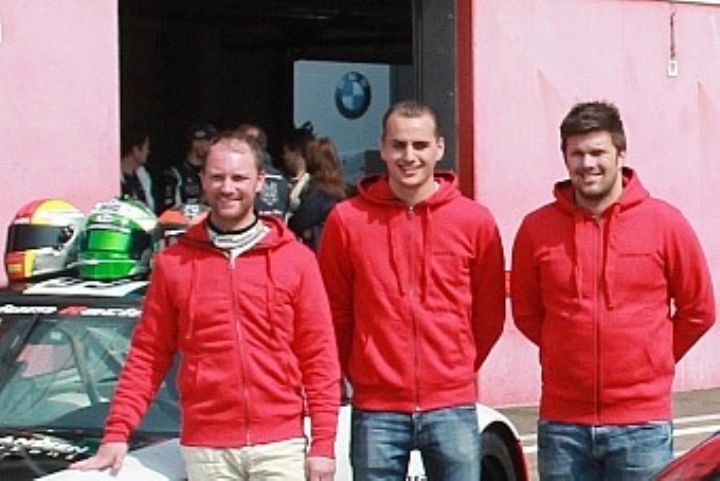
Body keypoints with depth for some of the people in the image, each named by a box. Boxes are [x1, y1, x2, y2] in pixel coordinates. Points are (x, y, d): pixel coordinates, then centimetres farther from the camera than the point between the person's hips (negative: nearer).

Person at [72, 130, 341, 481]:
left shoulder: (295, 259, 5)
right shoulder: (173, 264, 8)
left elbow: (319, 356, 3)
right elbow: (147, 356, 7)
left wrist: (323, 444, -4)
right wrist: (116, 434, -1)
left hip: (281, 446, 0)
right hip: (205, 450, 1)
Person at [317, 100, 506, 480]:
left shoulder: (475, 221, 2)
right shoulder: (347, 219, 0)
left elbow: (489, 314, 10)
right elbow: (334, 311, 7)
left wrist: (459, 370, 12)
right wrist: (358, 372, 10)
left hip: (452, 407, 1)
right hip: (377, 410, 0)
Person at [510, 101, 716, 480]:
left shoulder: (664, 223, -1)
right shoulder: (537, 229, 2)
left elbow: (698, 310, 8)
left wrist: (649, 361, 11)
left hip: (641, 424, -1)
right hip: (562, 425, 1)